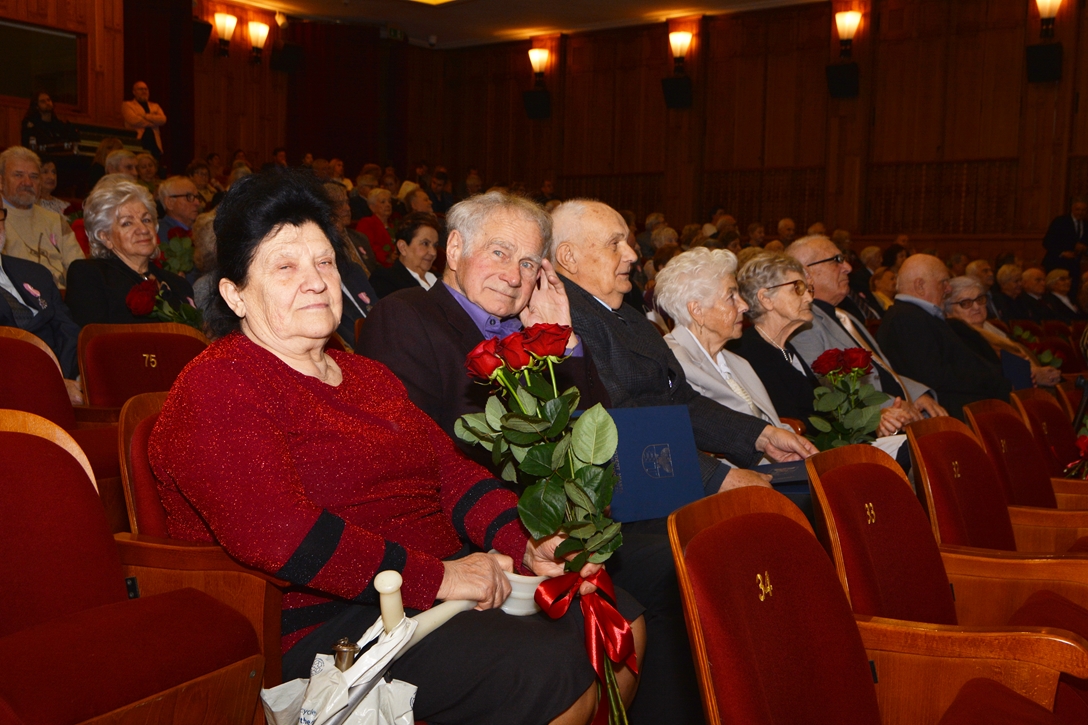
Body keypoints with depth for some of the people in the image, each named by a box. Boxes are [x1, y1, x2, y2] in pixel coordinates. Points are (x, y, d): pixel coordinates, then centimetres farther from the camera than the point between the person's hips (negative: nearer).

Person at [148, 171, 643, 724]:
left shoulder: (366, 375, 19)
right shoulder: (217, 388, -11)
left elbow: (451, 469, 12)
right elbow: (277, 534, -25)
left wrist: (527, 547, -6)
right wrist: (435, 577, -23)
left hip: (443, 585, 9)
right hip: (320, 625, -9)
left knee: (619, 621, 3)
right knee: (552, 669, -23)